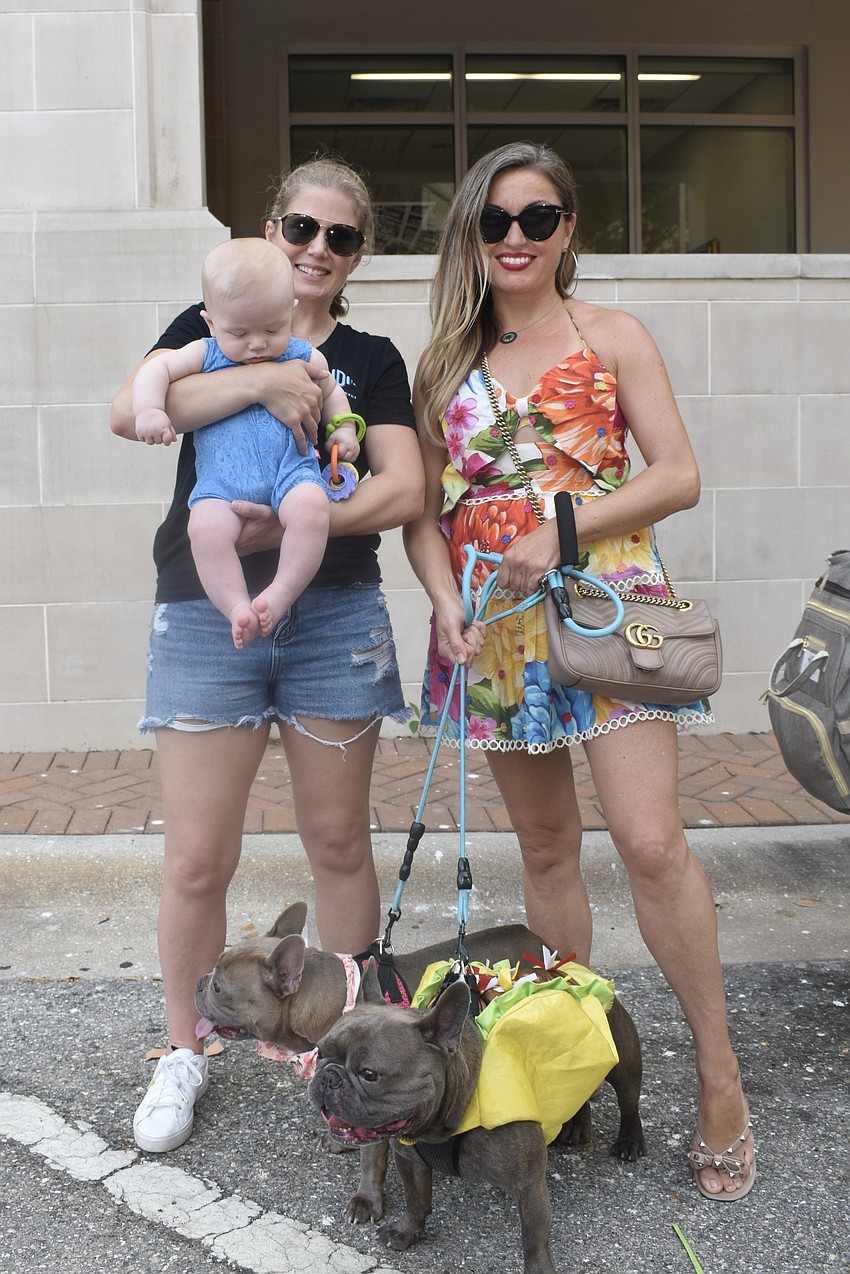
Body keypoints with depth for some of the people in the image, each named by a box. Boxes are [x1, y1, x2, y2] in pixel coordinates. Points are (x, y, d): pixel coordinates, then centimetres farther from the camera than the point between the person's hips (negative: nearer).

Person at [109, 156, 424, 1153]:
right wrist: (263, 381, -17)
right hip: (205, 619, -1)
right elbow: (130, 412, -8)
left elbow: (403, 490, -2)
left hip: (334, 615, 1)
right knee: (197, 859, 1)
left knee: (339, 844, 10)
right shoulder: (213, 330, 11)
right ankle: (184, 1053, 22)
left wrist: (292, 523, -16)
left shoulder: (372, 360, 12)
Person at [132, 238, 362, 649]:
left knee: (311, 507, -34)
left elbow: (331, 392, 32)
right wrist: (148, 410, -11)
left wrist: (343, 426, 14)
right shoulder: (205, 354, 12)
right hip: (221, 483, 0)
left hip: (291, 472, 0)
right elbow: (156, 370, 9)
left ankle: (280, 594, -26)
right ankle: (237, 606, -23)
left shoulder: (305, 358, 15)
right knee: (206, 527, -32)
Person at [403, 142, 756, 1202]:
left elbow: (678, 477, -3)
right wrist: (445, 598, -7)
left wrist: (562, 528, -15)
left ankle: (718, 1071, 3)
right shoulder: (446, 360, 12)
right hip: (493, 623, 4)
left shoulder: (610, 337, 3)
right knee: (545, 848, 11)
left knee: (650, 842, -12)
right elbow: (424, 509, 11)